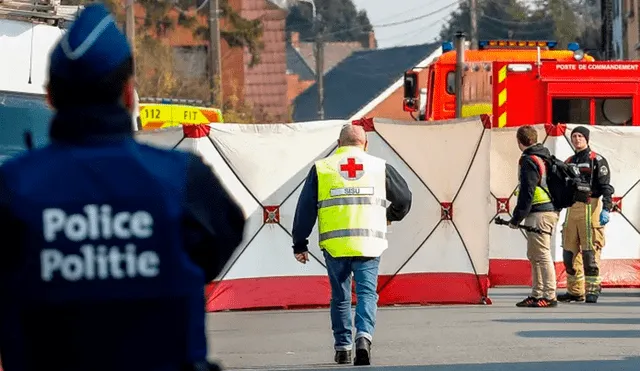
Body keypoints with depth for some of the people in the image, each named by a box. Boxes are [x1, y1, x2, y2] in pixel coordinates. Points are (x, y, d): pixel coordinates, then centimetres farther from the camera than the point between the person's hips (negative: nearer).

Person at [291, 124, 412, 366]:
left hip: (334, 245, 1)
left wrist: (300, 245, 11)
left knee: (340, 297, 14)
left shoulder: (321, 168, 8)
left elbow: (305, 210, 5)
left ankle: (343, 348, 17)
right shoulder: (380, 167, 9)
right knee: (367, 293, 1)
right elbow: (404, 198, 18)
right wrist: (391, 217, 39)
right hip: (369, 244, 0)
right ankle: (364, 336, -22)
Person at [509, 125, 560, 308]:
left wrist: (516, 218, -12)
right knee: (534, 255, 15)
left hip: (539, 214, -10)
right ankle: (536, 294, 18)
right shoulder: (546, 157, 17)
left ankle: (549, 296, -9)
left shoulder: (529, 161, -12)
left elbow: (527, 193, -17)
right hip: (551, 210, 10)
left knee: (542, 255, -8)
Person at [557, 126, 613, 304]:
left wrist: (606, 209, -18)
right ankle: (575, 291, 10)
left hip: (591, 208, -7)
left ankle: (592, 289, -6)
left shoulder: (596, 160, 0)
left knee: (590, 251, -9)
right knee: (569, 252, 5)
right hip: (572, 209, 7)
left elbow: (606, 186, -7)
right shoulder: (568, 162, 20)